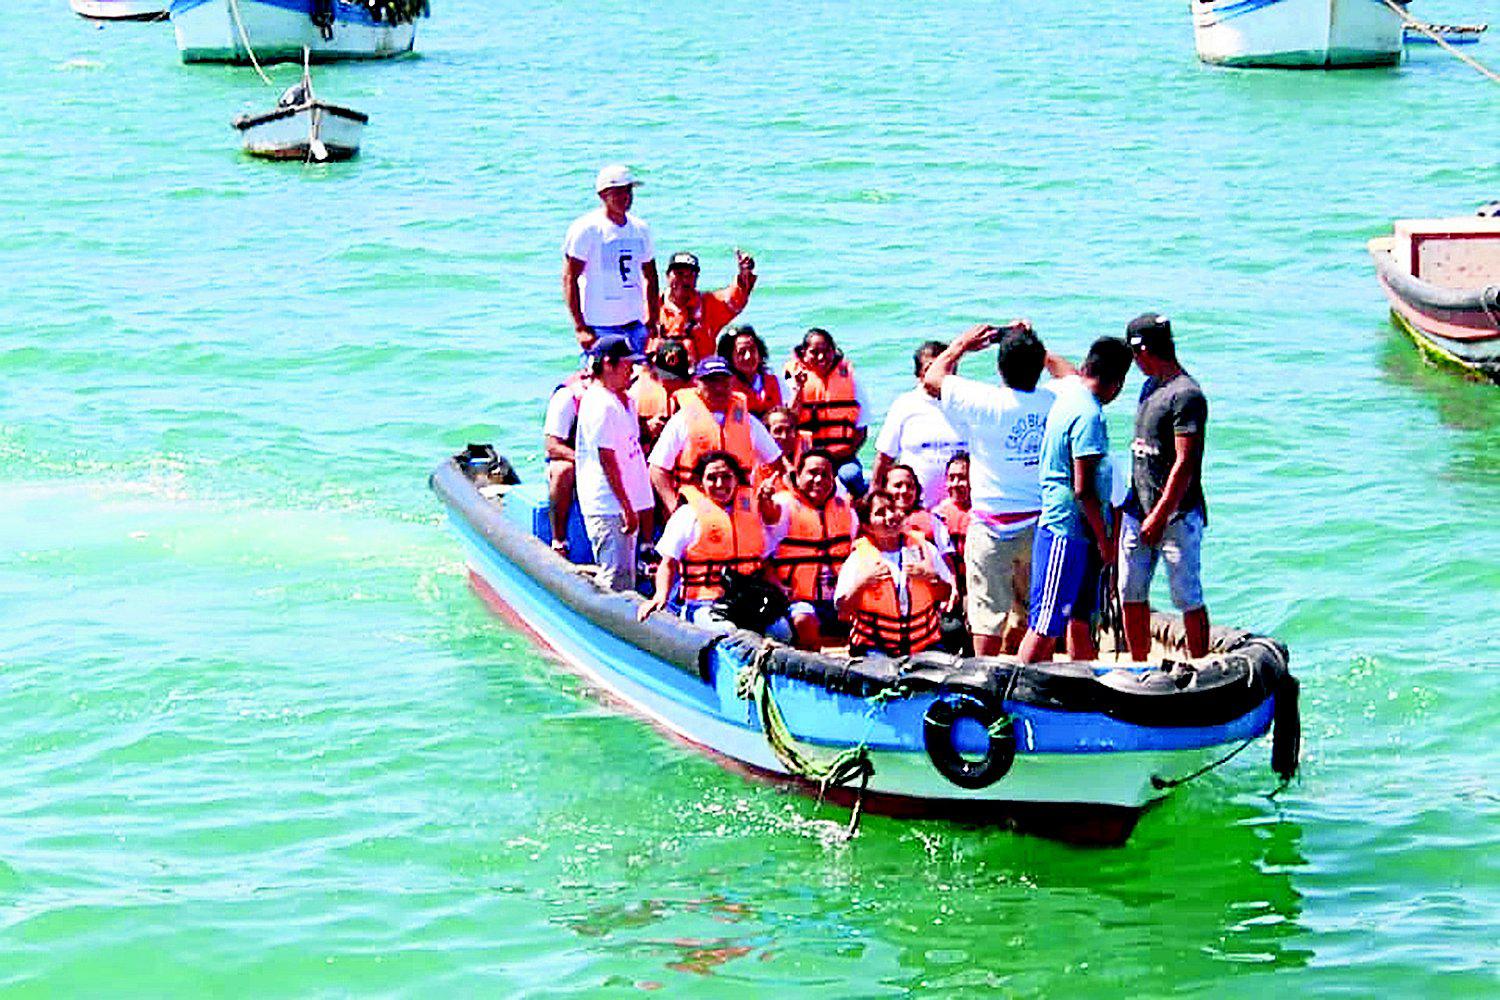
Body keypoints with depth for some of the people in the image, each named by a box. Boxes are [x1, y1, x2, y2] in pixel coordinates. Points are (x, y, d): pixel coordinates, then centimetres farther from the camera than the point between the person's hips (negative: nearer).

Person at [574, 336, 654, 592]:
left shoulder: (625, 400, 15)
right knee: (616, 581, -10)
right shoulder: (601, 405, -17)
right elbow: (608, 461, -19)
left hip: (624, 505, 10)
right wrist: (627, 508, -20)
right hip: (608, 508, -10)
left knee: (625, 577, 14)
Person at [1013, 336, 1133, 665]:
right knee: (1047, 625, -7)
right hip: (1068, 532, -10)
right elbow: (1083, 490, -21)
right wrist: (1105, 539, -13)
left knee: (1080, 619, 17)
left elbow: (1053, 361, 31)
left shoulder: (1069, 388, 6)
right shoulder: (1089, 416, -19)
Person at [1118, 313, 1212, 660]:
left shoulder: (1186, 394, -14)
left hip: (1177, 514, -9)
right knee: (1131, 594, 10)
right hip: (1138, 510, 9)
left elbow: (1185, 463, -19)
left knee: (1188, 598, -3)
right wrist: (1130, 505, 20)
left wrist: (1160, 515, -22)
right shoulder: (1150, 386, 15)